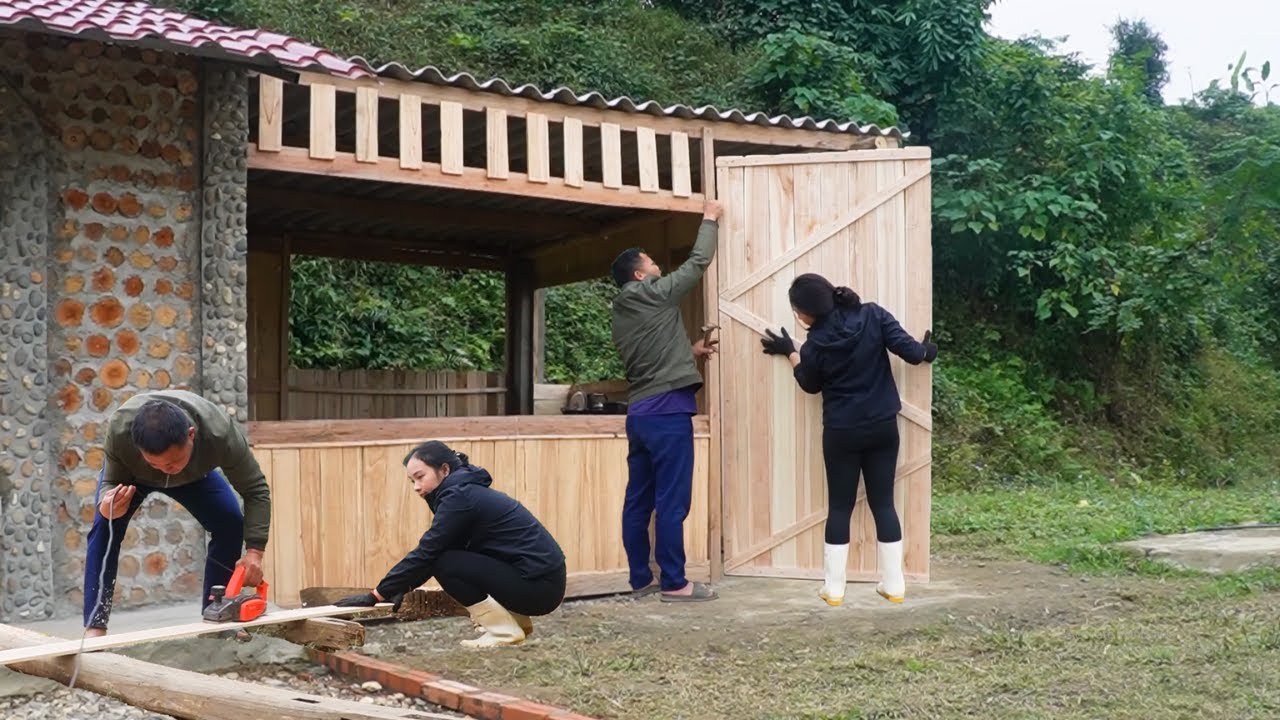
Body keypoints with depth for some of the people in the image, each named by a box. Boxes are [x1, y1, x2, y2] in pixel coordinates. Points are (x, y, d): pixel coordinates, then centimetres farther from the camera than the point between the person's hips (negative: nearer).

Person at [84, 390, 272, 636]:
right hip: (132, 475, -1)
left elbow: (255, 490, -34)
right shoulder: (119, 429, -42)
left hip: (194, 475, 1)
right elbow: (112, 481, -27)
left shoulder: (220, 433, -43)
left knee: (231, 525, -13)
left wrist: (254, 551, -43)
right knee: (105, 528, -22)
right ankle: (94, 627, -18)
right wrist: (107, 506, -51)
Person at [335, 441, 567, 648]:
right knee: (447, 555, 17)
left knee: (445, 564, -12)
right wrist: (402, 588, 13)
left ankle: (506, 632, -5)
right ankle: (517, 620, 17)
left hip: (539, 585, -9)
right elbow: (432, 553, 21)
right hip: (539, 581, 9)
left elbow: (425, 554, -14)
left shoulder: (458, 496, -14)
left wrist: (375, 595, -8)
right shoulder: (465, 491, 14)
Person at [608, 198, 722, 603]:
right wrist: (710, 220, 15)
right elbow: (698, 263, 4)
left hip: (639, 412, 9)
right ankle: (674, 584, -4)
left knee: (638, 500, 8)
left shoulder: (621, 313, 17)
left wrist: (690, 351, 25)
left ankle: (640, 579, 13)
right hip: (667, 410, -8)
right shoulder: (654, 294, -5)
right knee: (672, 502, -6)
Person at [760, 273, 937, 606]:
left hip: (841, 433, -2)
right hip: (883, 428, 2)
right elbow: (911, 352, -11)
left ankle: (834, 588, 12)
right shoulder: (873, 315, -11)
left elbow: (811, 385, 5)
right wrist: (927, 351, 11)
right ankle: (894, 585, 15)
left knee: (839, 507, 9)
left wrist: (790, 353, 17)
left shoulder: (816, 344, -13)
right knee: (883, 504, 11)